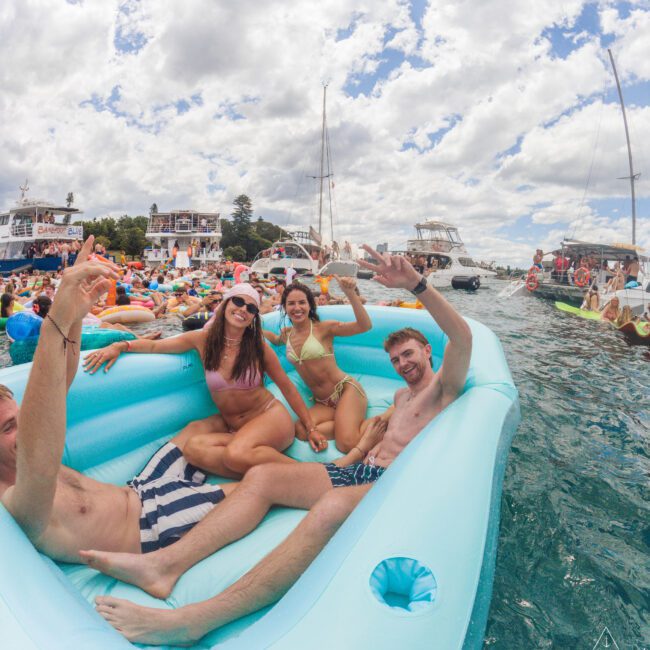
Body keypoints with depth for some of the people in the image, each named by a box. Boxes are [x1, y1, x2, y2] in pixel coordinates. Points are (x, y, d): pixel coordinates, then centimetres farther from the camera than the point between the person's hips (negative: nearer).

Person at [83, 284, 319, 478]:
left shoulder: (258, 347, -7)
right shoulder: (204, 339, -2)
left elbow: (287, 387, 1)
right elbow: (155, 345, 2)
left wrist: (311, 427, 1)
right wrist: (120, 345, -18)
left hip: (270, 416, -3)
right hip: (229, 423, 4)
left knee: (236, 453, -34)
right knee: (192, 446, -26)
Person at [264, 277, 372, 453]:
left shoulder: (322, 328, -7)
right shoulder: (287, 334, 9)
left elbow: (364, 326, -20)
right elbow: (275, 339, 37)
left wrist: (350, 293, -31)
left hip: (346, 390, -5)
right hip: (322, 403, 5)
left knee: (347, 445, -29)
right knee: (301, 431, -28)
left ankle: (362, 425, 2)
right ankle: (345, 423, -6)